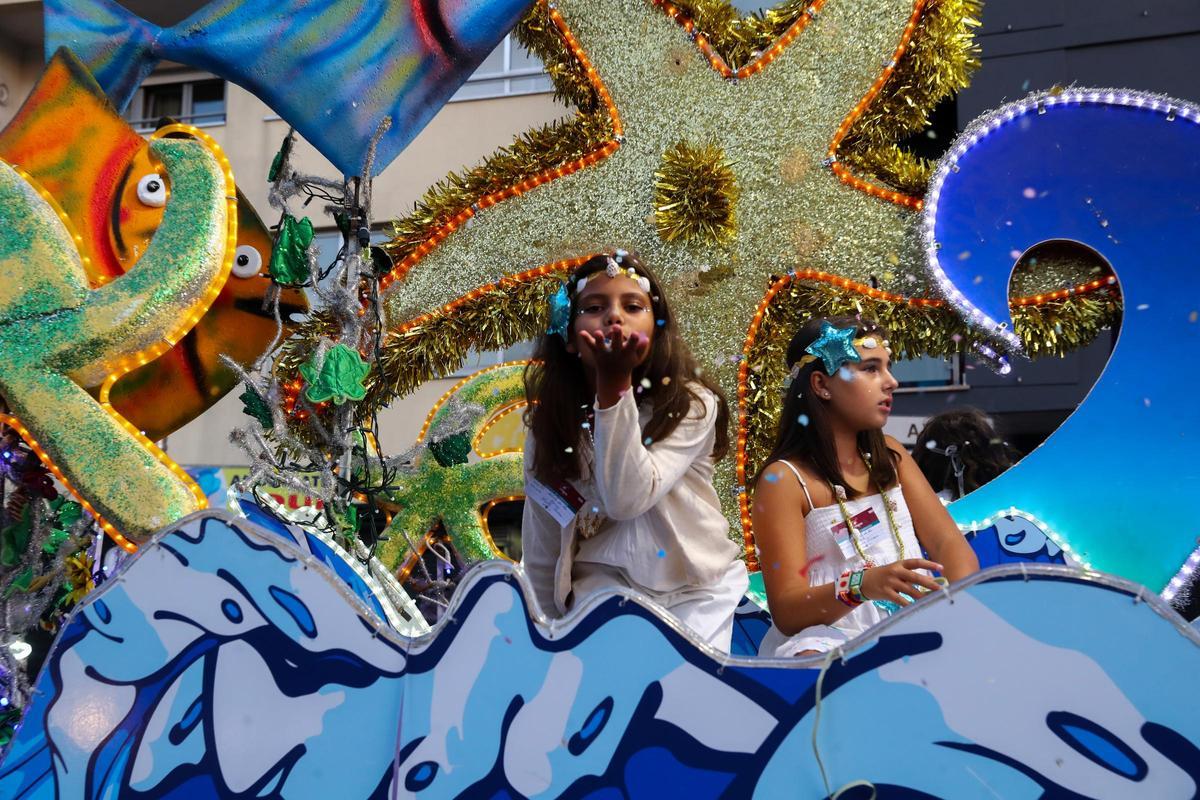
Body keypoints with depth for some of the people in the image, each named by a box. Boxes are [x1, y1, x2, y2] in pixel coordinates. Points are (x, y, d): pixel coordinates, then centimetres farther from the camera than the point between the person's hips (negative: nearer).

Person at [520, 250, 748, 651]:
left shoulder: (691, 405, -12)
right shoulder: (549, 421, -4)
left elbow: (627, 499, -27)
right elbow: (541, 554, 2)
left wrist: (615, 385, -30)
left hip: (697, 592, -1)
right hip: (605, 592, 1)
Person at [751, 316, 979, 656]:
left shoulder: (888, 455, 14)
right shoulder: (783, 478, -5)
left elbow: (949, 542, 6)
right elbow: (786, 611, -11)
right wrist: (862, 585, -31)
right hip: (833, 636, -5)